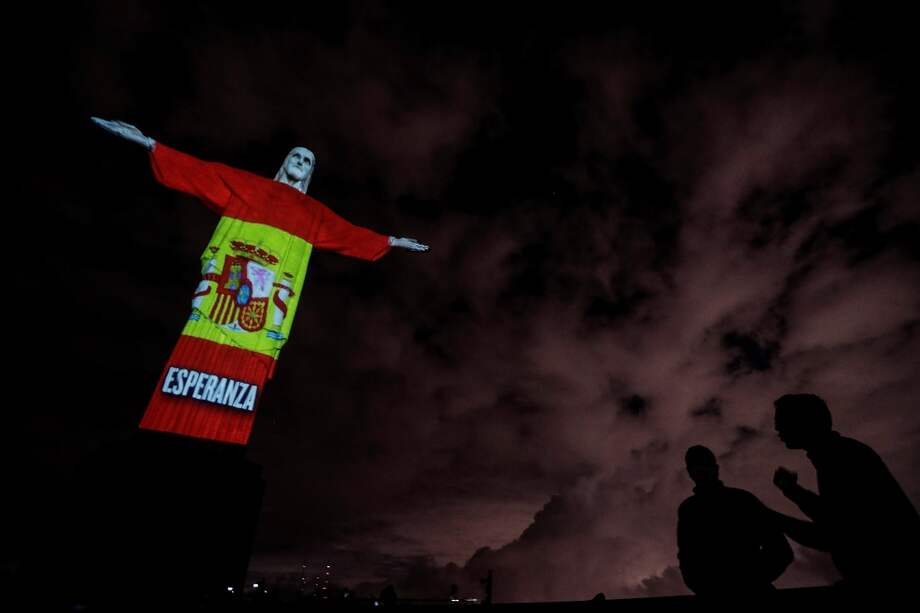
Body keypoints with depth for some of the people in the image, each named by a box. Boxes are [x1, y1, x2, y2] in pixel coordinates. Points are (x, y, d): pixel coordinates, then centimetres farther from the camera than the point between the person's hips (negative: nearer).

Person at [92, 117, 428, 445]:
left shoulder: (314, 213, 26)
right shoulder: (248, 185, 22)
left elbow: (351, 234, 28)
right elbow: (201, 171, 18)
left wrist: (391, 242, 30)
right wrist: (148, 143, 13)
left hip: (282, 268, 1)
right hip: (230, 264, -1)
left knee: (248, 366, -11)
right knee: (203, 355, -12)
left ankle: (223, 433, -10)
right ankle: (181, 424, -9)